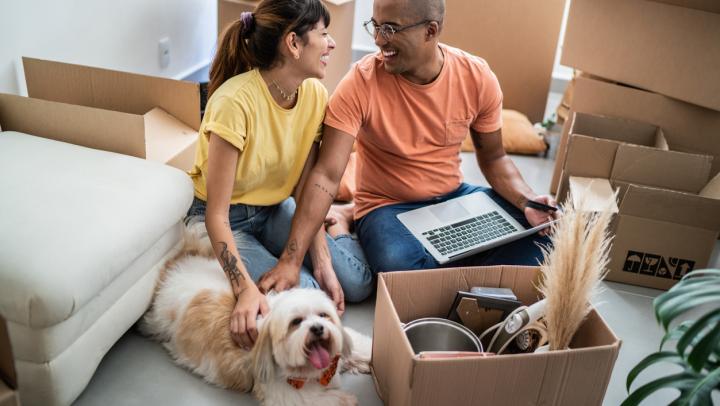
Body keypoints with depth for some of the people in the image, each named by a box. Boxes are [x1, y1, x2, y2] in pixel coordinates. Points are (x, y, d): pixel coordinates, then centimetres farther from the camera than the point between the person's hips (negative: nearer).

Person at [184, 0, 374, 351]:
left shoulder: (315, 95, -10)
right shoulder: (236, 101, -30)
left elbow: (305, 190, -7)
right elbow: (216, 213, -27)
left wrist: (322, 262, -16)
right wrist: (246, 289, -38)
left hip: (274, 211, 5)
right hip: (227, 220, -5)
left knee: (356, 284, -8)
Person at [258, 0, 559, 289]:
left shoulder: (477, 78, -9)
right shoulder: (361, 82, -20)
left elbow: (493, 158, 4)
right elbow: (326, 175, -25)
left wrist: (527, 202, -16)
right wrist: (290, 260, -33)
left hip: (455, 197, 4)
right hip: (387, 206, -4)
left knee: (541, 231, -14)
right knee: (401, 267, -35)